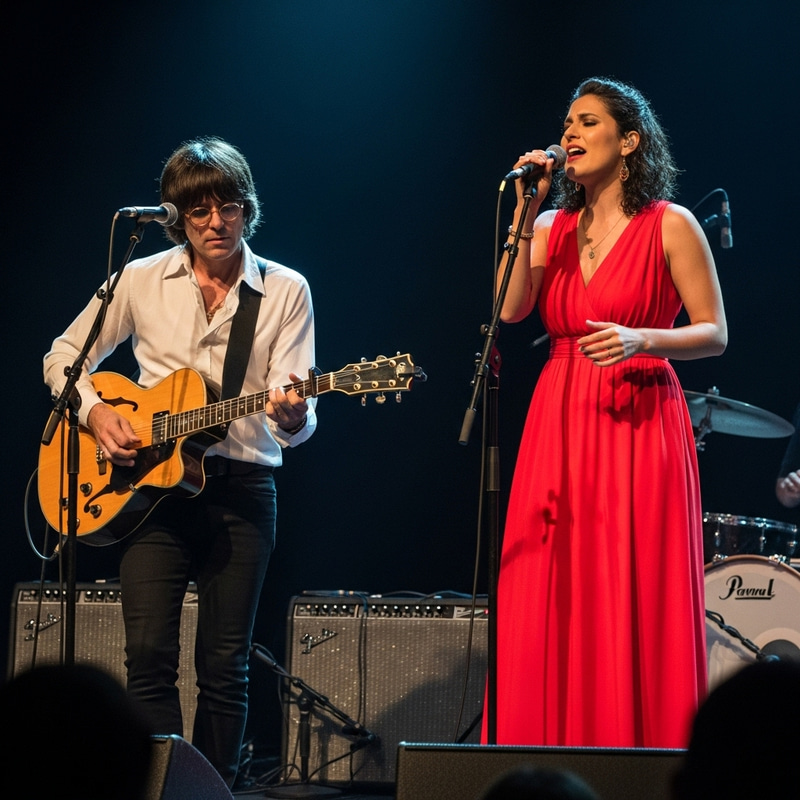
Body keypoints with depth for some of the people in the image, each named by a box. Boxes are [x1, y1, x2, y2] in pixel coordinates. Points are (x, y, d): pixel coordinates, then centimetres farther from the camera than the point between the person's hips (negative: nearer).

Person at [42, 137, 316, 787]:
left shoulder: (285, 291, 3)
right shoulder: (141, 279, 6)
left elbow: (296, 419, -3)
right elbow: (64, 357, 15)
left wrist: (292, 419, -27)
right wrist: (95, 413, -4)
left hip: (243, 488, 0)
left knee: (224, 667, 2)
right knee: (149, 655, -10)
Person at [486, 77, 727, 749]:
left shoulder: (671, 226, -1)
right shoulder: (552, 227, 13)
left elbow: (715, 334, -3)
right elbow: (509, 309, -2)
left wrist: (639, 339, -19)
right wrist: (524, 212, -5)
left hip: (639, 426, -4)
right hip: (559, 423, 5)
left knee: (635, 612, -5)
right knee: (549, 612, 1)